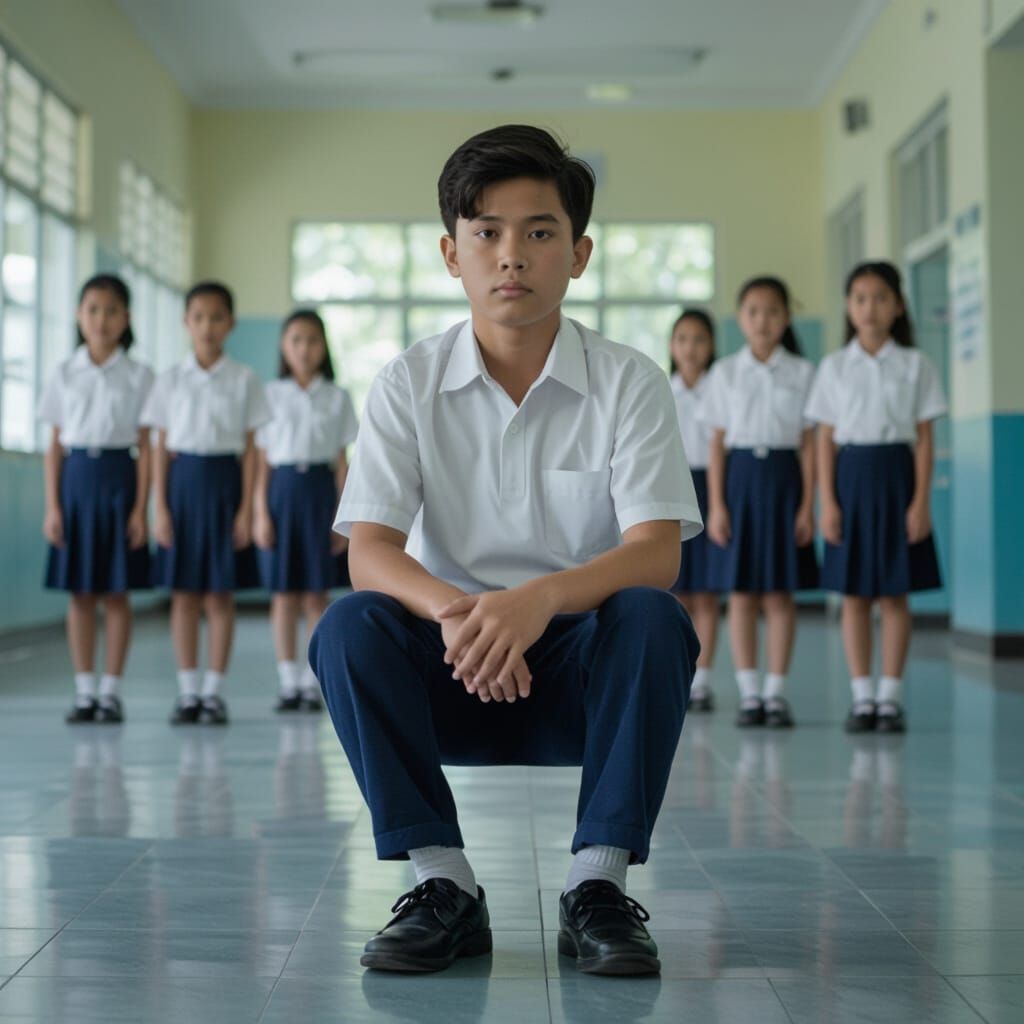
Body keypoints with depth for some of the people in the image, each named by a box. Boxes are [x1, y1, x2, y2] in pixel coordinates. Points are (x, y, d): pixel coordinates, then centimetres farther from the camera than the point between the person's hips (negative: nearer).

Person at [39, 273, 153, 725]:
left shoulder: (138, 376, 1)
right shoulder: (64, 374, 6)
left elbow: (145, 448, 0)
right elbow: (55, 445, 6)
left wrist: (141, 507, -6)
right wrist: (52, 506, 0)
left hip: (118, 477, -2)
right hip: (76, 476, 2)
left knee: (116, 593, 1)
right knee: (80, 593, 3)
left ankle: (112, 691, 9)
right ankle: (85, 691, 11)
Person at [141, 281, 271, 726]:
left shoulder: (243, 380, 2)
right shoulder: (171, 379, 5)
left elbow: (250, 449, 1)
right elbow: (161, 447, 5)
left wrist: (246, 509, -5)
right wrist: (160, 506, -2)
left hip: (224, 480, -1)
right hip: (182, 480, 1)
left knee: (220, 596, 1)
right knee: (183, 595, 4)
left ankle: (214, 691, 9)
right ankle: (188, 691, 11)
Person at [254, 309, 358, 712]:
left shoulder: (337, 398, 6)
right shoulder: (271, 395, 4)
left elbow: (342, 462, 5)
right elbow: (261, 459, 3)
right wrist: (260, 512, -4)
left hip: (319, 489, 0)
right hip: (282, 488, 0)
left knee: (316, 595, 1)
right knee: (284, 593, 1)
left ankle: (313, 682, 6)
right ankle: (288, 682, 8)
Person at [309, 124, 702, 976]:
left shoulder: (629, 382, -4)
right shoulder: (409, 385, -1)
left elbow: (656, 552, -15)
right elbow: (369, 550, -11)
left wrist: (538, 599, -36)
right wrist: (454, 610, -34)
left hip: (585, 673, -1)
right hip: (455, 677, 1)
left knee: (655, 618, -31)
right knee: (349, 628, -27)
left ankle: (598, 881, -21)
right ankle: (444, 882, -20)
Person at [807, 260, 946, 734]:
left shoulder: (915, 365, 3)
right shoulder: (834, 366, 5)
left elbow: (925, 437, 1)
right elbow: (825, 439, 4)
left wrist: (921, 500, -7)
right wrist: (828, 501, -4)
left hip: (896, 473, -1)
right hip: (851, 475, 1)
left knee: (894, 594, 1)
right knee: (854, 595, 2)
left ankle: (890, 696, 7)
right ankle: (862, 697, 8)